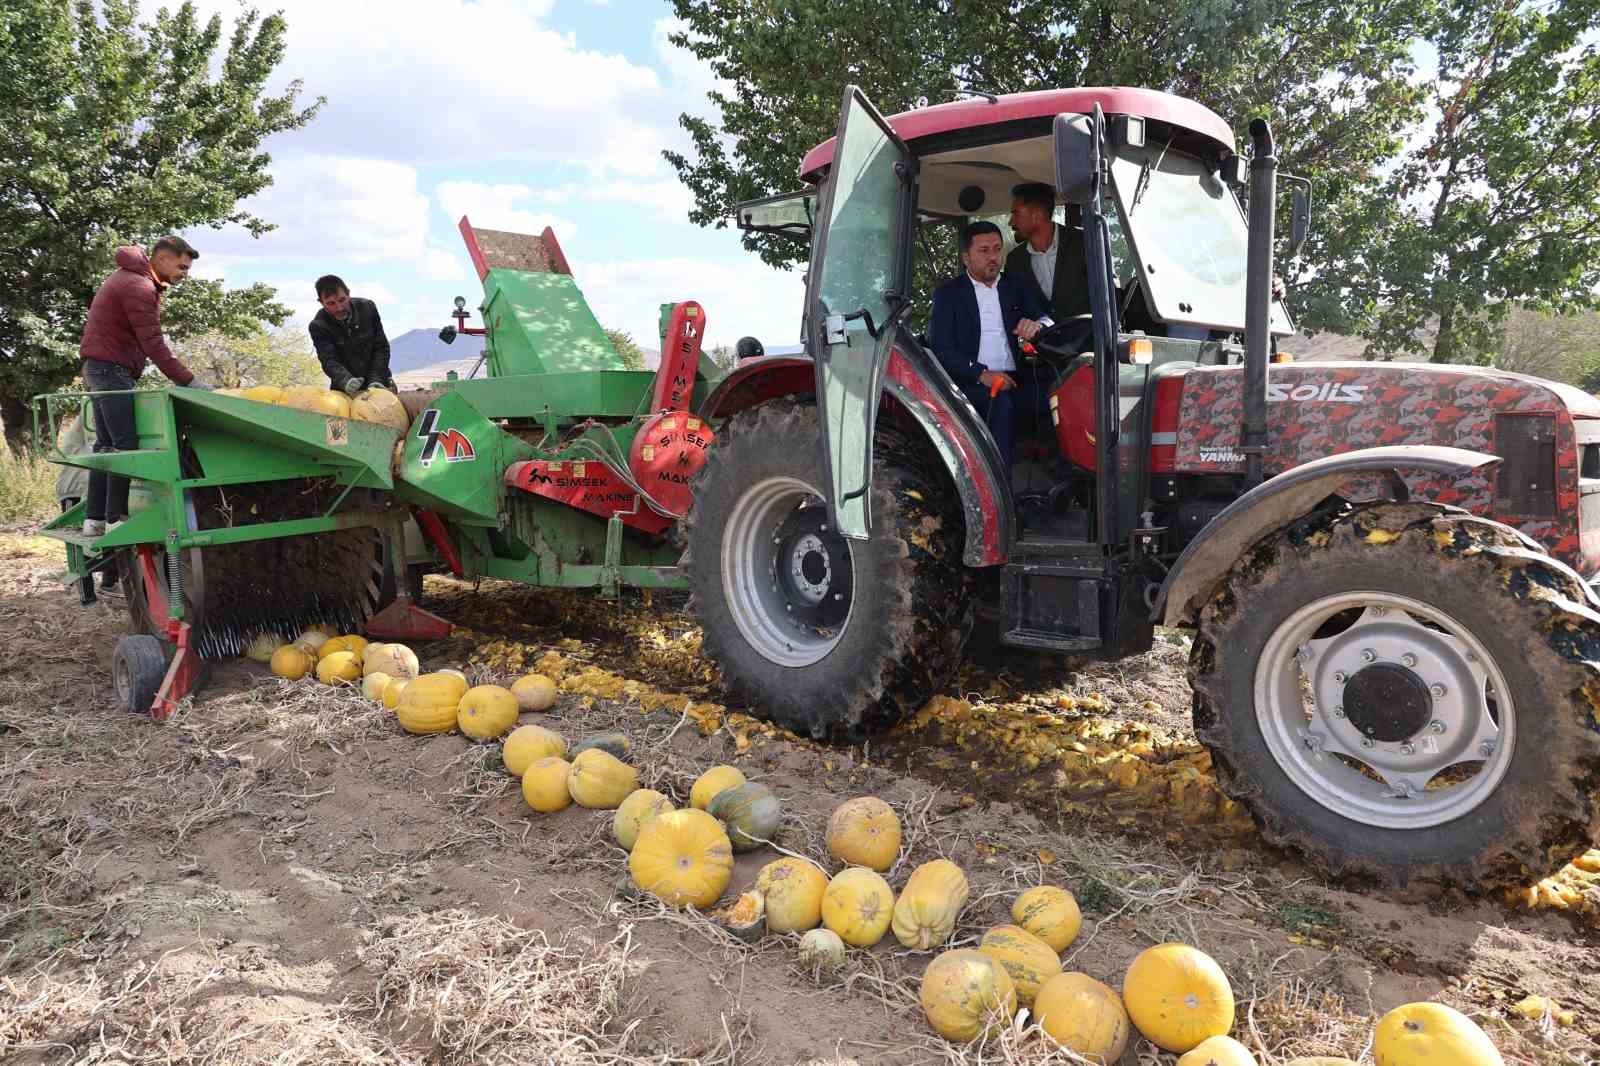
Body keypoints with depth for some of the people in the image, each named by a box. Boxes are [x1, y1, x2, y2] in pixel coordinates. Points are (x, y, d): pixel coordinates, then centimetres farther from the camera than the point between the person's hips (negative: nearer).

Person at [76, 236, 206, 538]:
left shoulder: (130, 277, 16)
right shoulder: (140, 288, -17)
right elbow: (154, 345, -22)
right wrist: (189, 381, -21)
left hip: (98, 367, 11)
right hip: (112, 369, -11)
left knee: (106, 444, 11)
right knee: (126, 445, -11)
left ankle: (94, 519, 13)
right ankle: (117, 519, -11)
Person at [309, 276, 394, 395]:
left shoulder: (367, 308, -5)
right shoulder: (318, 326, -11)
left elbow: (381, 347, -3)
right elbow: (329, 361, -19)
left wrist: (376, 380, -15)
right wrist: (346, 381, -40)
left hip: (379, 384, 1)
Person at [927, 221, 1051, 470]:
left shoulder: (1016, 288, 22)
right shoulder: (948, 293, 8)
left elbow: (1047, 320, 15)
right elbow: (941, 349, -2)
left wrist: (1037, 326, -12)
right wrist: (981, 374, -18)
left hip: (1014, 378, 4)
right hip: (971, 382, -3)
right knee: (1001, 403, -35)